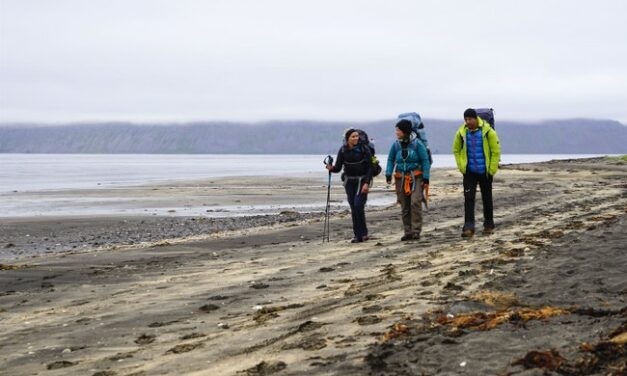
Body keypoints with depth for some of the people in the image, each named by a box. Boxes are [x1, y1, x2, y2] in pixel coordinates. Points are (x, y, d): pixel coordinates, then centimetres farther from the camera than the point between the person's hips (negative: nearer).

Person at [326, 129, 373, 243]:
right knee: (353, 208, 2)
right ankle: (358, 235, 8)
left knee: (358, 205, -16)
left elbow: (370, 167, -9)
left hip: (362, 180, -3)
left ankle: (363, 233, -2)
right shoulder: (343, 150, -1)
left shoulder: (364, 149, -9)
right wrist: (331, 168, -23)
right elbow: (338, 168, -1)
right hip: (349, 181, 3)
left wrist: (366, 183, -18)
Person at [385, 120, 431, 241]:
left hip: (416, 177, -4)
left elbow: (425, 161, -5)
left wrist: (426, 178, -10)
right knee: (404, 206, 5)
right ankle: (408, 232, 13)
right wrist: (388, 174, -2)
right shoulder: (396, 144, 3)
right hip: (401, 179, 4)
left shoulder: (417, 144, -7)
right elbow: (391, 160, 12)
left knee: (415, 203, -16)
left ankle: (416, 231, -11)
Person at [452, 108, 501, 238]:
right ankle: (468, 228, -10)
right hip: (469, 172, 2)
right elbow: (456, 150, 10)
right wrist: (461, 166, 3)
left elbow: (496, 151, -6)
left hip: (485, 172, -1)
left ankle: (489, 226, 26)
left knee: (487, 199, 11)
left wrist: (492, 169, -7)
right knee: (468, 198, -8)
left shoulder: (488, 132, -13)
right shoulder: (462, 132, -5)